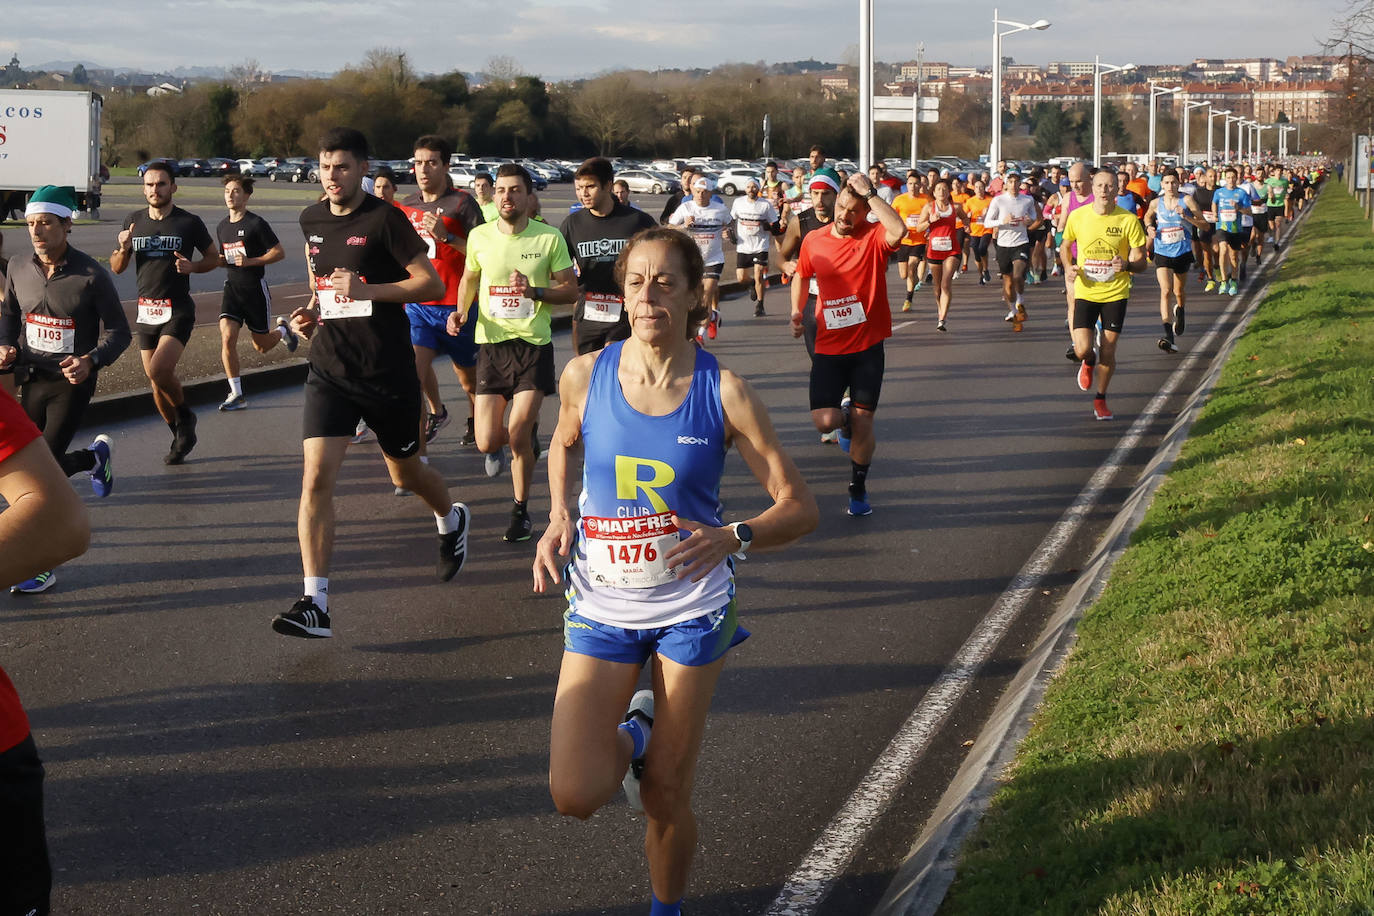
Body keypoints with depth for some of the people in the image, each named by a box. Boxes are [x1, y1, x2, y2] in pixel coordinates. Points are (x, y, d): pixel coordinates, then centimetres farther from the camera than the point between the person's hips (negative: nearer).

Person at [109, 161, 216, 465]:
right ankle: (180, 438, 25)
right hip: (146, 311, 5)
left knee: (159, 371, -23)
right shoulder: (133, 221, 8)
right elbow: (117, 268, 12)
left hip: (178, 310, -5)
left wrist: (192, 266, -14)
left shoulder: (189, 222, -4)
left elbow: (214, 257, 6)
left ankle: (185, 416, 5)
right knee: (155, 382, 7)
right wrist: (123, 248, -9)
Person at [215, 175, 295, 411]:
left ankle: (283, 329, 42)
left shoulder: (256, 224, -10)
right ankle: (237, 395, -10)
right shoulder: (222, 227, 9)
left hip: (256, 288, -4)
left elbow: (279, 252, -9)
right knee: (227, 337, -15)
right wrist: (219, 261, -1)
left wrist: (250, 261, -19)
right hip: (232, 286, 4)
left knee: (261, 346, 6)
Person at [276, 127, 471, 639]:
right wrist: (311, 314, 6)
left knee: (406, 473, 15)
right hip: (330, 370, 4)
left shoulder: (384, 219, -11)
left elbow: (431, 284, -13)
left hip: (388, 371, -4)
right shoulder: (312, 220, 8)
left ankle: (451, 521, 51)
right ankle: (315, 606, -13)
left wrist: (366, 290, -24)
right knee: (316, 477, -12)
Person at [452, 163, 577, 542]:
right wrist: (460, 310, 3)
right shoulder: (479, 236, 3)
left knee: (517, 438, -11)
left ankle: (521, 510, 12)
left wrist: (534, 291, -17)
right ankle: (527, 431, 37)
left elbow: (571, 290, 0)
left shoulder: (549, 237, -4)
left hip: (534, 344, -2)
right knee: (487, 442, -1)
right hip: (491, 343, 3)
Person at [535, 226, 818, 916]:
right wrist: (558, 517, -1)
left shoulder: (724, 393, -13)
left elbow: (799, 507, -9)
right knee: (575, 797, -9)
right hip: (601, 606, 2)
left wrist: (731, 538, -28)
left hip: (691, 610, -1)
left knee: (666, 797, 6)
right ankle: (631, 735, 24)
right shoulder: (585, 376, -7)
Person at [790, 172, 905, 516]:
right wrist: (796, 311, 6)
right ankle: (845, 417, 30)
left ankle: (858, 488, 22)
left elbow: (898, 230, -35)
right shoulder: (813, 240, 0)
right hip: (828, 348, 2)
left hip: (868, 347, -2)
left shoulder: (874, 237, -10)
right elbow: (801, 276, 20)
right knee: (824, 421, -9)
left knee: (862, 422, 1)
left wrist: (870, 193, -28)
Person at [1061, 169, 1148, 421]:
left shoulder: (1129, 220, -8)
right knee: (1082, 350, -10)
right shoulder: (1077, 217, -4)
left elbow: (1141, 262, -5)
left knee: (1108, 352, 2)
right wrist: (1068, 267, -6)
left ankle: (1100, 398, 26)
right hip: (1085, 292, 1)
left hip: (1115, 293, -1)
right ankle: (1089, 363, 29)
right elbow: (1065, 246, 14)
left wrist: (1127, 265, -28)